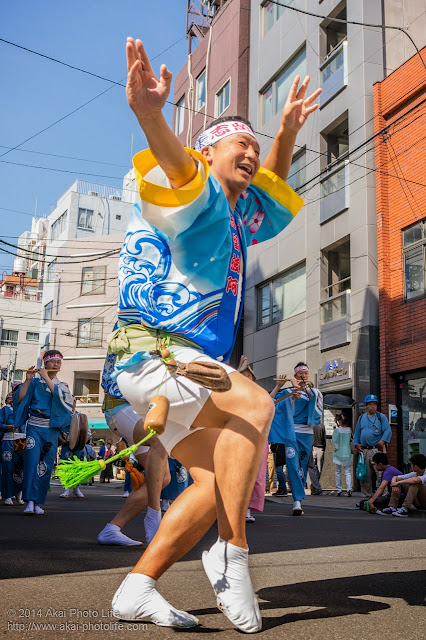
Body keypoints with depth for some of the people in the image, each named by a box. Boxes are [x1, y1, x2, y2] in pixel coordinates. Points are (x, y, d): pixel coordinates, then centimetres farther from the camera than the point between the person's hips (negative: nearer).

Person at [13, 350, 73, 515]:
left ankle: (38, 503, 6)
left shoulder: (63, 386, 14)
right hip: (34, 427, -2)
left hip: (52, 429, 2)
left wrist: (47, 379, -11)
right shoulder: (35, 382, 9)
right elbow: (19, 399, 0)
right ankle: (30, 502, -17)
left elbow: (61, 398, -9)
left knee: (46, 467, -1)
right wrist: (27, 380, -9)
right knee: (32, 461, -17)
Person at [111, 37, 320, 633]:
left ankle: (138, 587, 5)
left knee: (216, 480, -1)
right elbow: (178, 168, -28)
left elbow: (271, 190, 41)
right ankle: (231, 555, -17)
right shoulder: (192, 197, -4)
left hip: (189, 363, 9)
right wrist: (149, 112, -48)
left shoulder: (236, 219, 23)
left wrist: (288, 130, 31)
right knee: (253, 403, -27)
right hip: (150, 351, -9)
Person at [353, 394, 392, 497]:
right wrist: (356, 444, 9)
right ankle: (366, 496, 16)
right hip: (364, 450, 5)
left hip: (377, 450, -4)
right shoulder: (361, 418, 18)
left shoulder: (381, 417, 6)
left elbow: (387, 431, -3)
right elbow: (357, 433, 23)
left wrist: (382, 441, -17)